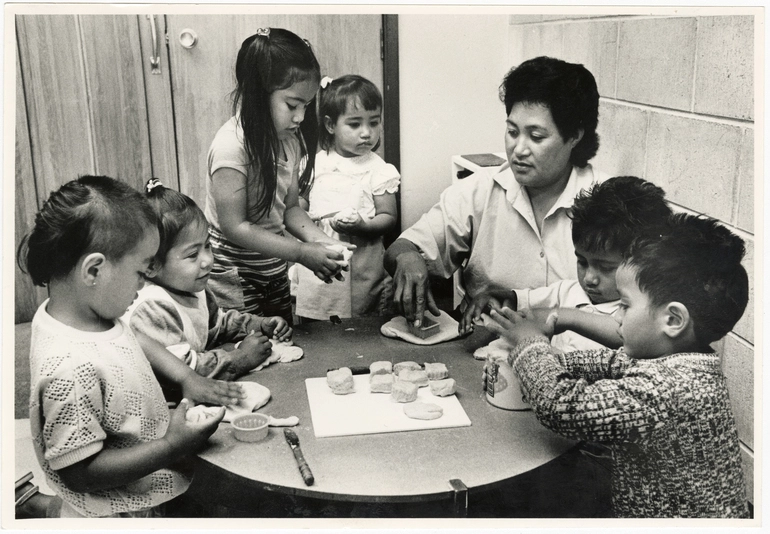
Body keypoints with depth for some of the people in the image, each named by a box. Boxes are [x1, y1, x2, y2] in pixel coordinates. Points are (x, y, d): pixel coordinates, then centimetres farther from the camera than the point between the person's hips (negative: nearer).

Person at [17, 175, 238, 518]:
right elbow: (80, 471, -29)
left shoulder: (94, 316, -7)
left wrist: (188, 378, 3)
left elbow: (136, 343, 13)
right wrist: (171, 446, -28)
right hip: (113, 515, -8)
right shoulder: (70, 370, -35)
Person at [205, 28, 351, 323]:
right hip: (235, 279, -7)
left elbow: (290, 207, 6)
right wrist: (301, 252, -24)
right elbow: (234, 227, -23)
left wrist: (320, 240, -12)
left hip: (274, 271, 7)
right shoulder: (232, 146, -23)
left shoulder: (290, 141, 1)